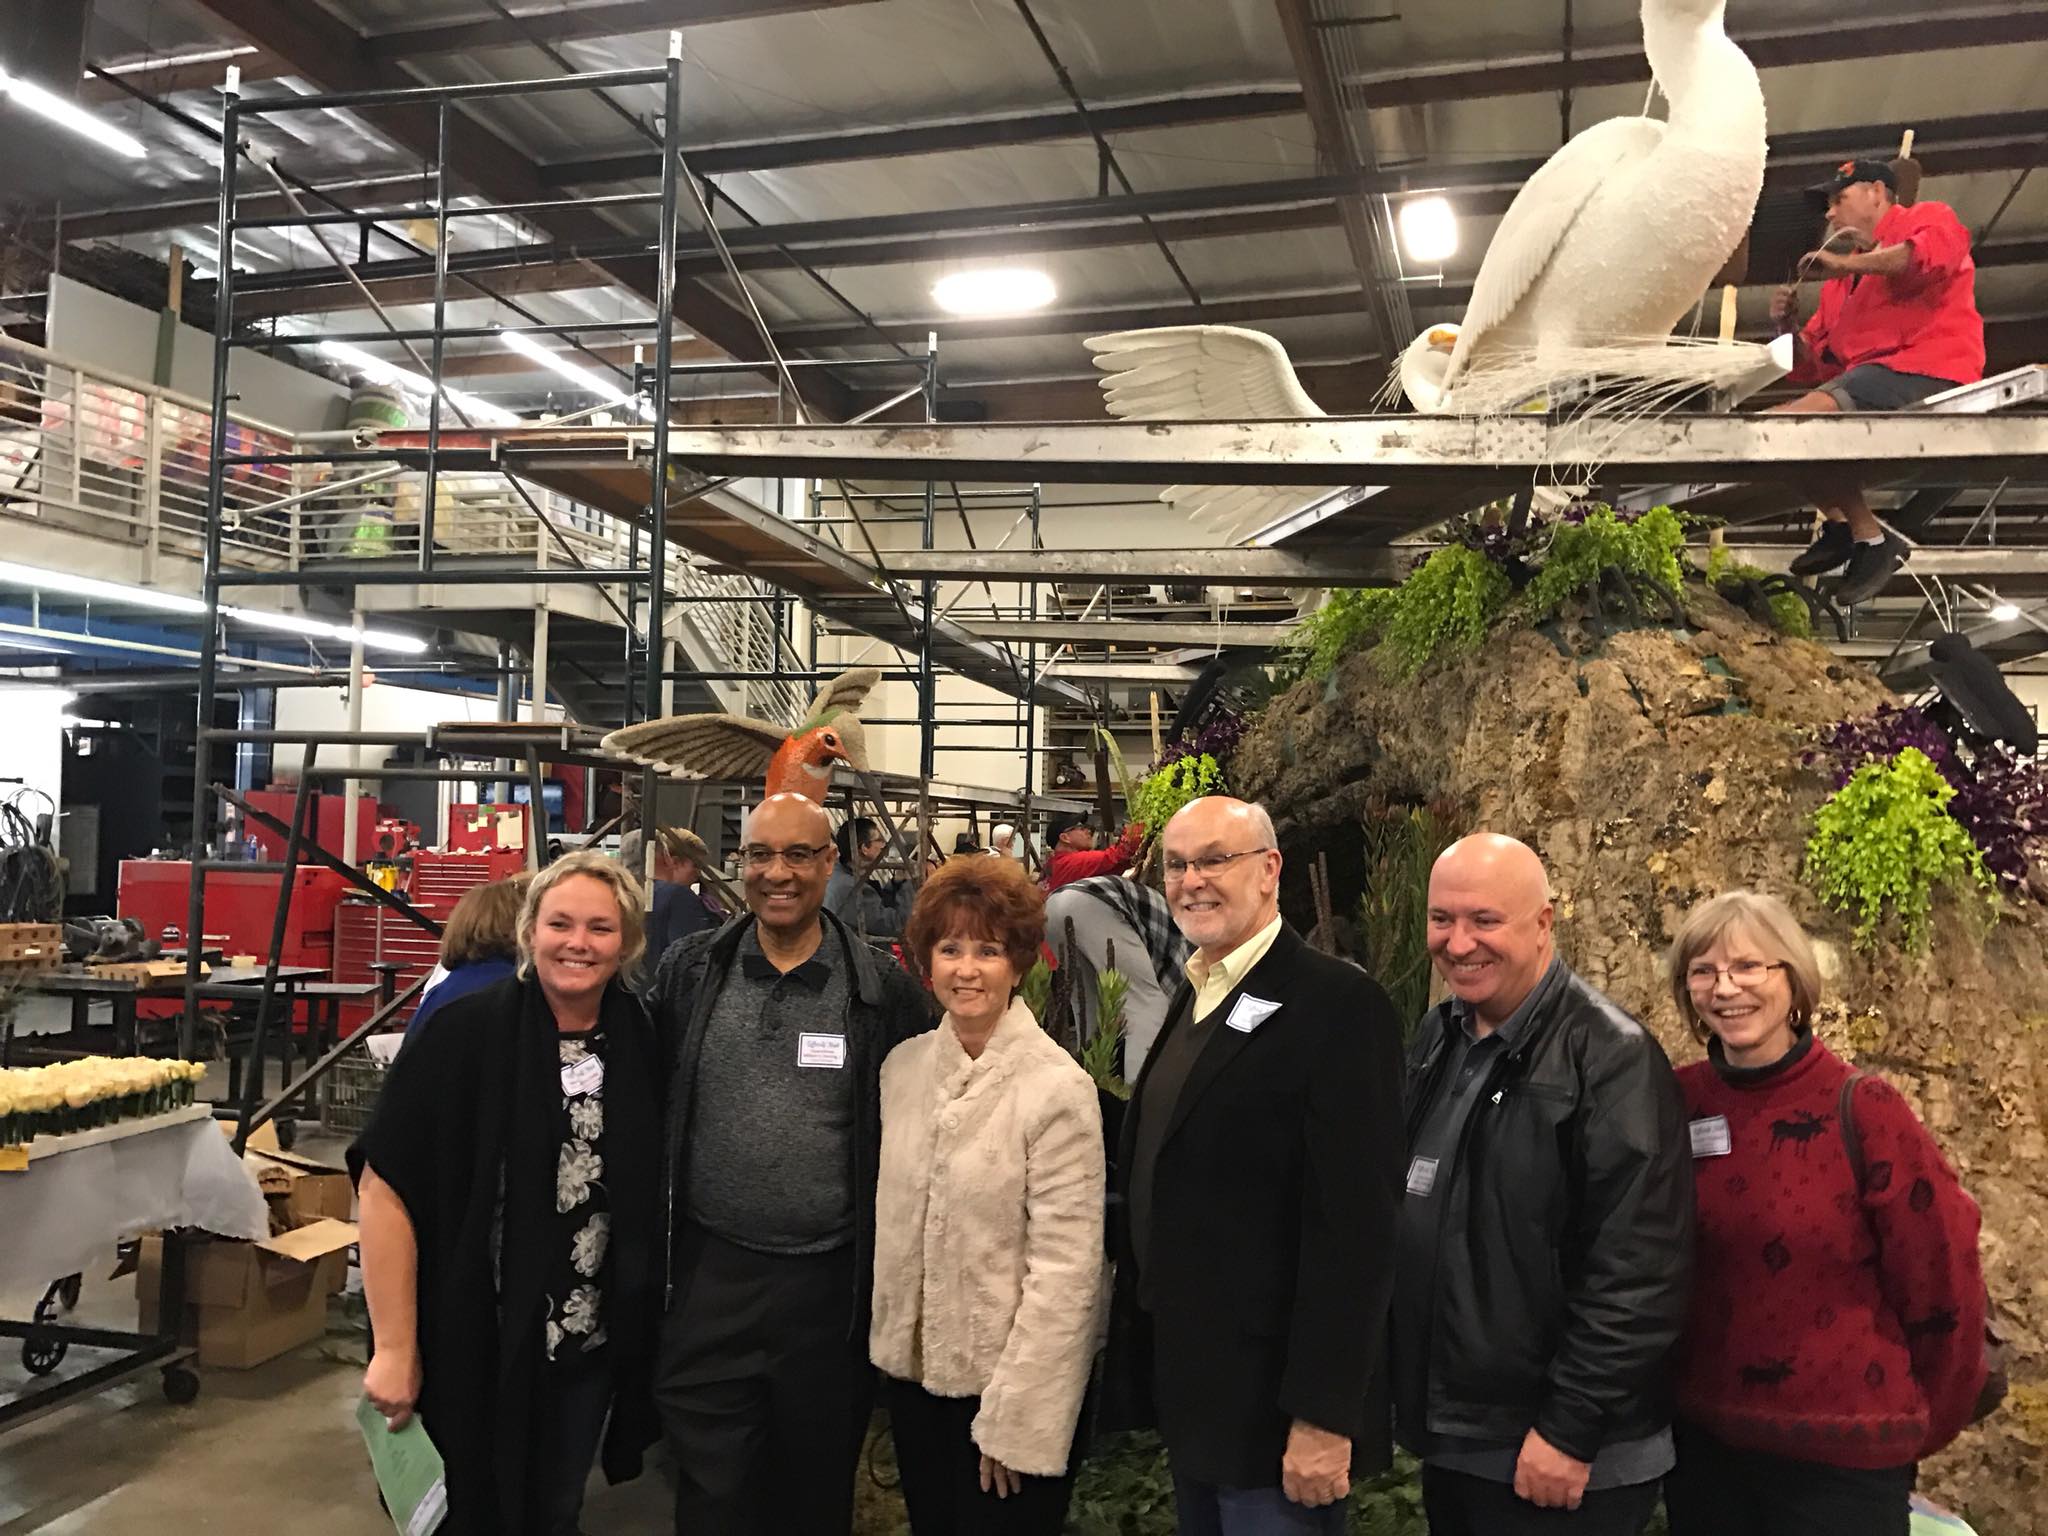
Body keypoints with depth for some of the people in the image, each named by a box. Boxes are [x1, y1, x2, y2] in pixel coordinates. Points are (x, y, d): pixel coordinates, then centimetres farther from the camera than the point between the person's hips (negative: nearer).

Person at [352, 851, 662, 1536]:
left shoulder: (642, 1043, -4)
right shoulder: (465, 1034, -16)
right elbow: (385, 1186, -15)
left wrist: (644, 1325, 7)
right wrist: (394, 1348, -16)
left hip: (593, 1349, 4)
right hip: (475, 1348, -4)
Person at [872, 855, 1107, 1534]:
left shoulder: (1059, 1088, -18)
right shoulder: (903, 1065, 0)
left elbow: (1066, 1270, -18)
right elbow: (891, 1216, 8)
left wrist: (1014, 1417, -16)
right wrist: (885, 1347, 7)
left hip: (1009, 1380, -5)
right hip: (911, 1366, 5)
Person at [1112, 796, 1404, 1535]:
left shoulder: (1337, 1003, -17)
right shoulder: (1194, 997, 10)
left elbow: (1352, 1222, -21)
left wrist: (1324, 1415, -21)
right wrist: (1145, 1349, 13)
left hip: (1270, 1398, -8)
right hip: (1186, 1385, 8)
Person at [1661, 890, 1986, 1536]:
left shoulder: (1863, 1111, -14)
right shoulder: (1678, 1102, -4)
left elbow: (1941, 1284, -6)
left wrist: (1912, 1430, 4)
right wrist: (1665, 1392, 10)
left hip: (1842, 1455, -3)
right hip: (1701, 1438, 3)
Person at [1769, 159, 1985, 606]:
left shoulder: (1927, 217, 9)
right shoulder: (1840, 283, 27)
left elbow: (1937, 251, -19)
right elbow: (1813, 369, 25)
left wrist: (1846, 265, -12)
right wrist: (1789, 328, 7)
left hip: (1927, 371, -9)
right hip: (1866, 378, 9)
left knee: (1799, 418, -29)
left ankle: (1869, 537, -19)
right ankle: (1839, 523, -5)